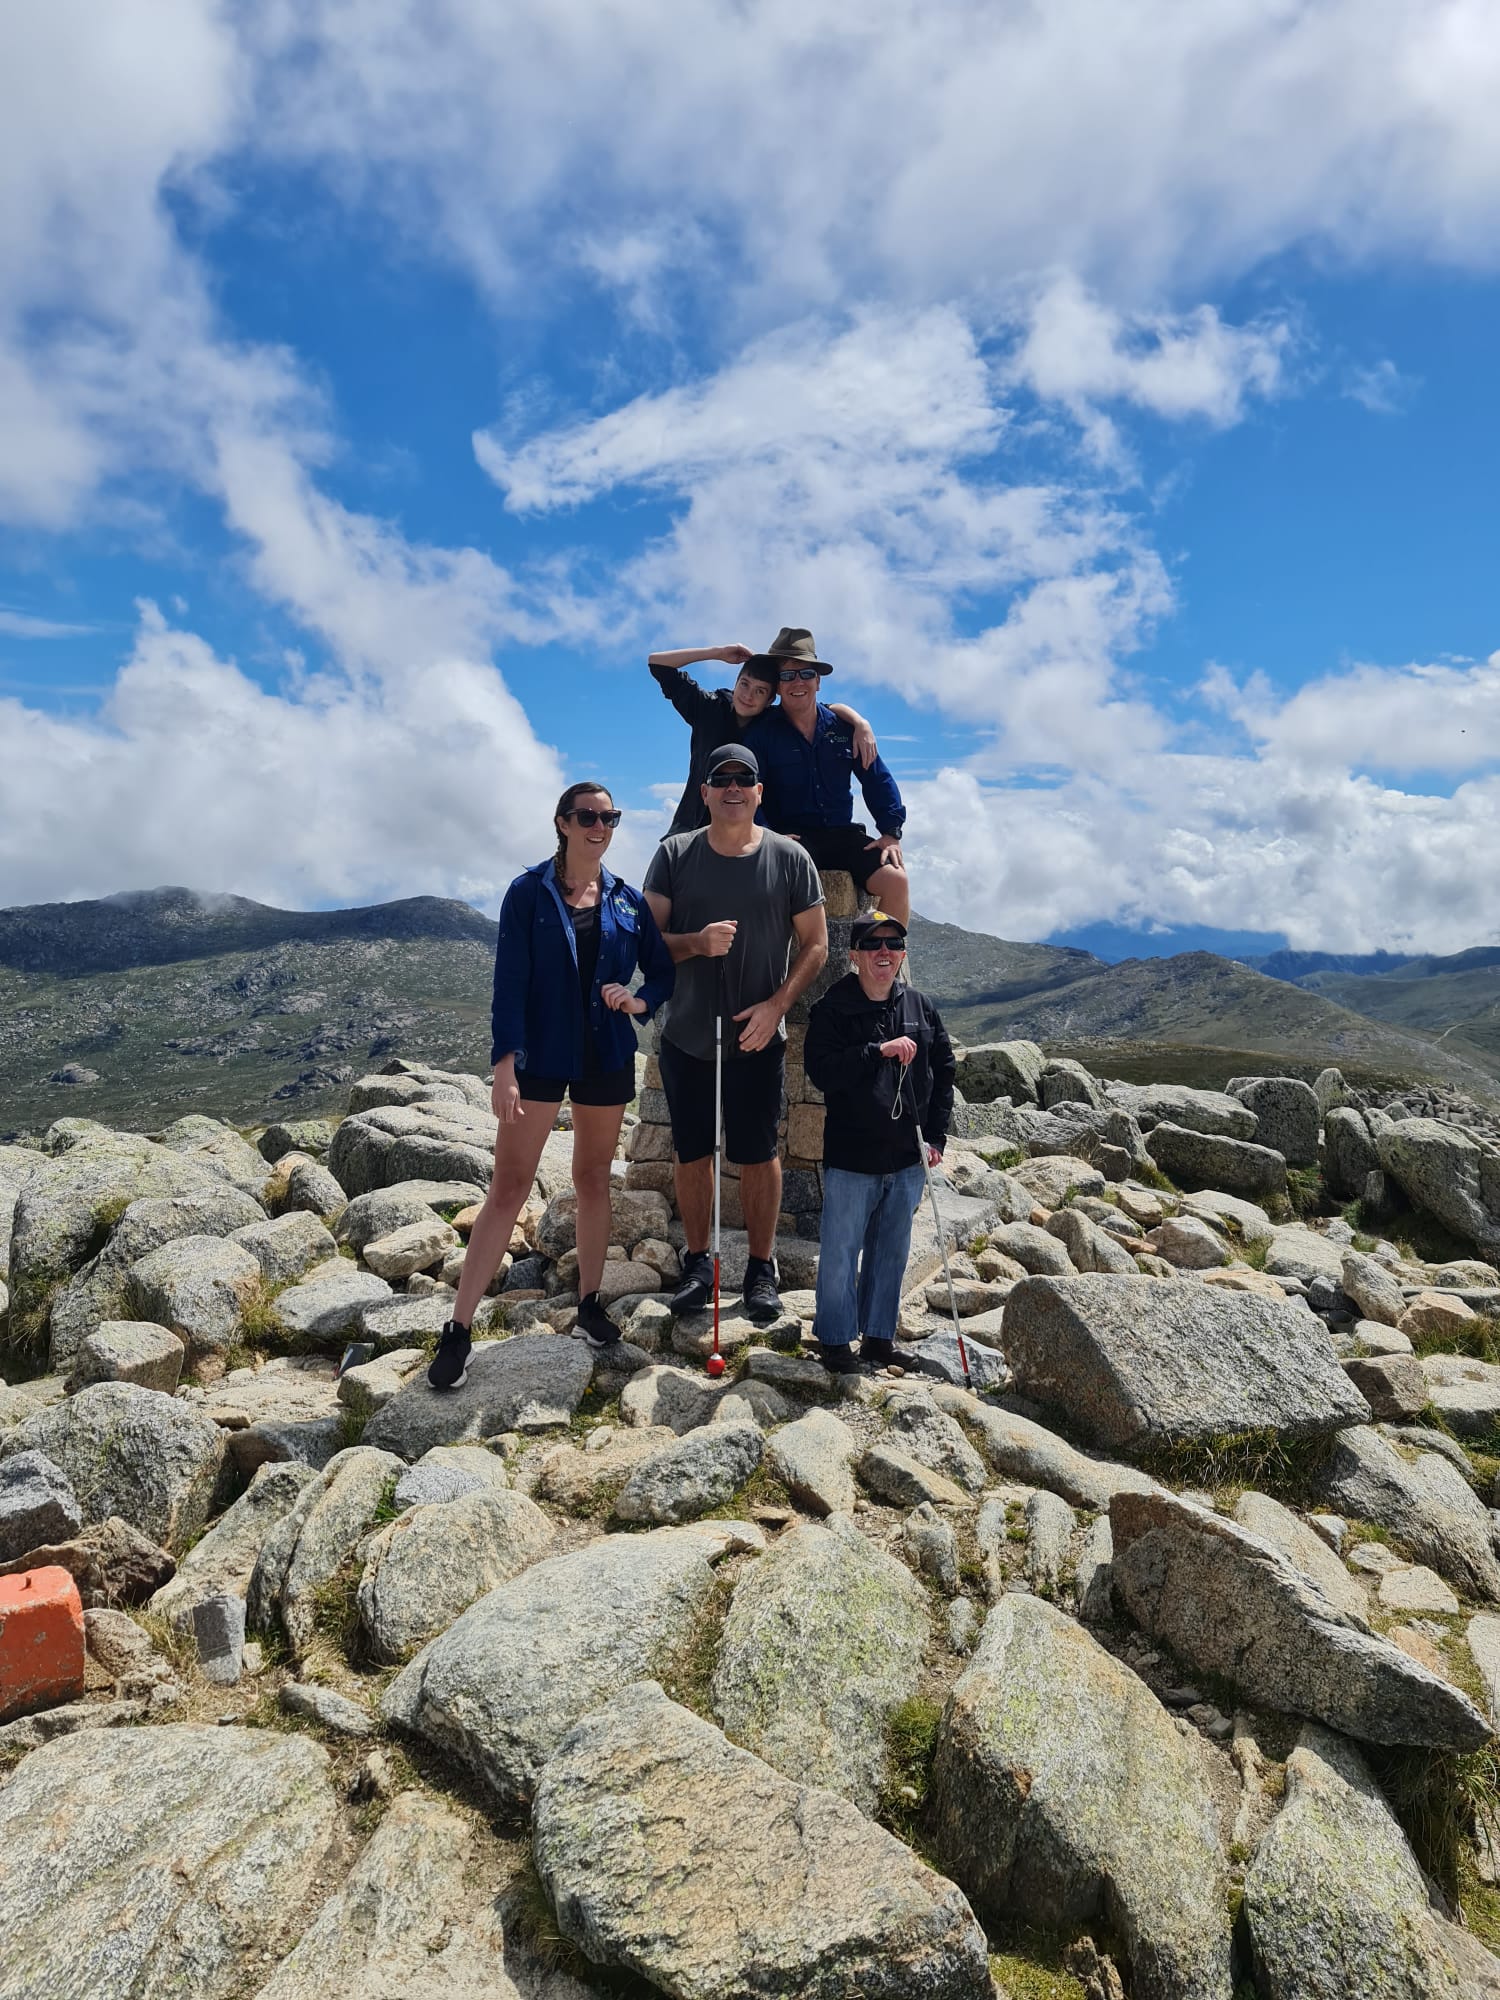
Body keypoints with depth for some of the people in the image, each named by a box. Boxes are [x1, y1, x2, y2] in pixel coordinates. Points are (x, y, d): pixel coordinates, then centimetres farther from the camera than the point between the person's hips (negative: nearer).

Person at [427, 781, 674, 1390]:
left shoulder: (628, 901, 4)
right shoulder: (529, 893, -6)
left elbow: (662, 972, 11)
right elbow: (509, 984, -10)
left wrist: (638, 1001, -11)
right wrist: (504, 1067, -16)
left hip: (606, 1058, 4)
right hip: (540, 1058, -3)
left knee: (593, 1179, 13)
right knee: (509, 1186, -4)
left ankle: (589, 1301, 29)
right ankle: (458, 1330, 3)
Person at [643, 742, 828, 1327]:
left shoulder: (790, 858, -1)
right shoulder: (674, 855, 1)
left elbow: (816, 944, 1)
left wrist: (776, 1005, -12)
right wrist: (696, 942, -21)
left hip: (758, 1038, -1)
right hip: (686, 1036, 1)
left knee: (759, 1155, 7)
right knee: (692, 1153, 10)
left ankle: (762, 1268, 23)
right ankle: (698, 1263, 26)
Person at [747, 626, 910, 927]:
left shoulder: (842, 725, 11)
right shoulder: (763, 732, 4)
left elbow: (877, 779, 12)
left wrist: (891, 831, 1)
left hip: (842, 834, 3)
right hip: (790, 837, -3)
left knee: (894, 879, -21)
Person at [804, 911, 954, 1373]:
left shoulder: (921, 1008, 6)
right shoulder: (833, 1009, -7)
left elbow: (944, 1071, 13)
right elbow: (821, 1070, -19)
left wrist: (936, 1135, 6)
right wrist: (879, 1051, -26)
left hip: (907, 1159, 4)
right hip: (851, 1159, -4)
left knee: (891, 1252, 15)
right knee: (841, 1252, 5)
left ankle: (879, 1333, 30)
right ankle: (834, 1338, 21)